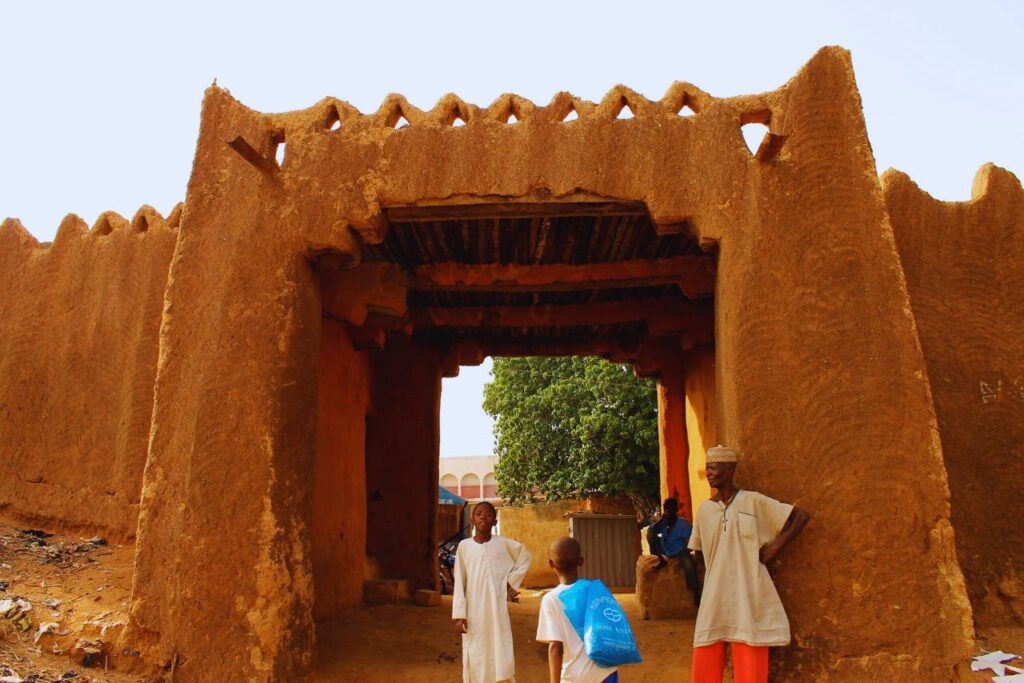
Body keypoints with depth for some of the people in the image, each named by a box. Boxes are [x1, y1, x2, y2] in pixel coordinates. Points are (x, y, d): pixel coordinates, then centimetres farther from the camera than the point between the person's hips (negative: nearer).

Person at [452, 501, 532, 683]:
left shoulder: (503, 543, 0)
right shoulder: (464, 546, -2)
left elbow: (525, 557, 14)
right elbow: (459, 582, 0)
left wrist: (513, 582, 5)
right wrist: (459, 614, -4)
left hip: (497, 610, 0)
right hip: (474, 612, 0)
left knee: (501, 656, -1)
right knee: (475, 658, 3)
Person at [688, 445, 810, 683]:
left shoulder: (753, 501, -2)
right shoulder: (704, 509, 9)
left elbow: (802, 516, 0)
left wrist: (775, 546, -5)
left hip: (749, 601, -3)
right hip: (714, 602, 4)